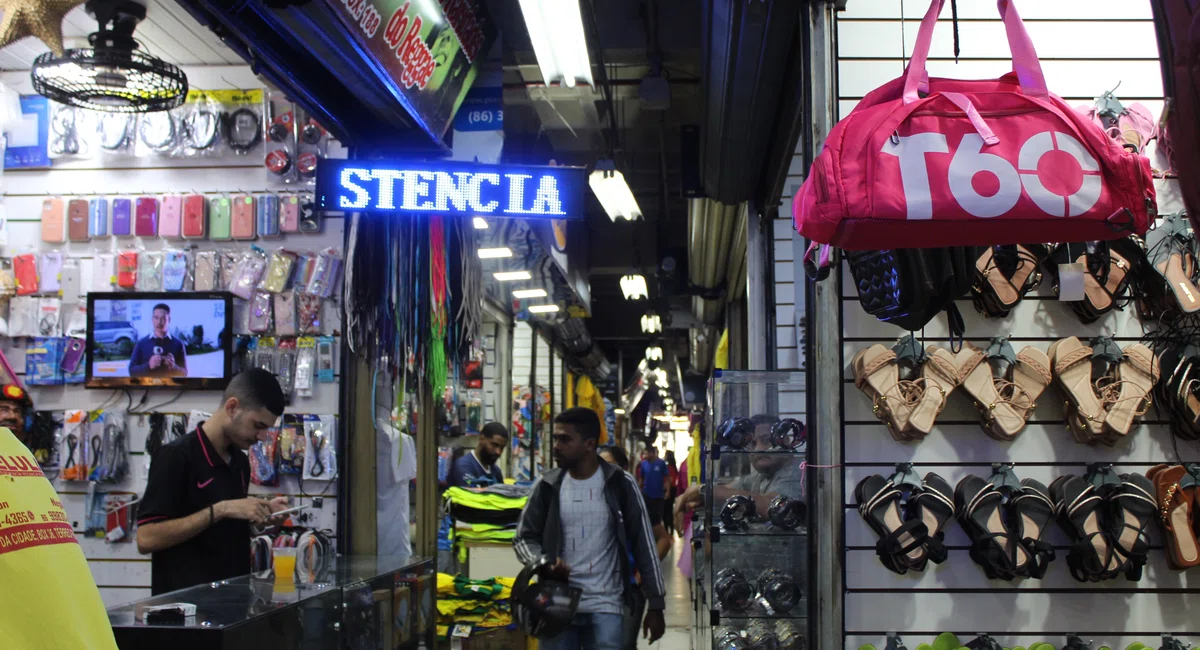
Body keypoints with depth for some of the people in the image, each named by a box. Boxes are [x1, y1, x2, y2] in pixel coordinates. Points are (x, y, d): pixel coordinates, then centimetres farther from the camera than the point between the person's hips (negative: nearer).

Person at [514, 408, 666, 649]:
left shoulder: (620, 485, -1)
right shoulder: (547, 486, 4)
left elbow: (644, 545, 2)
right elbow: (524, 537, 10)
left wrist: (656, 605, 0)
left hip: (605, 607, -2)